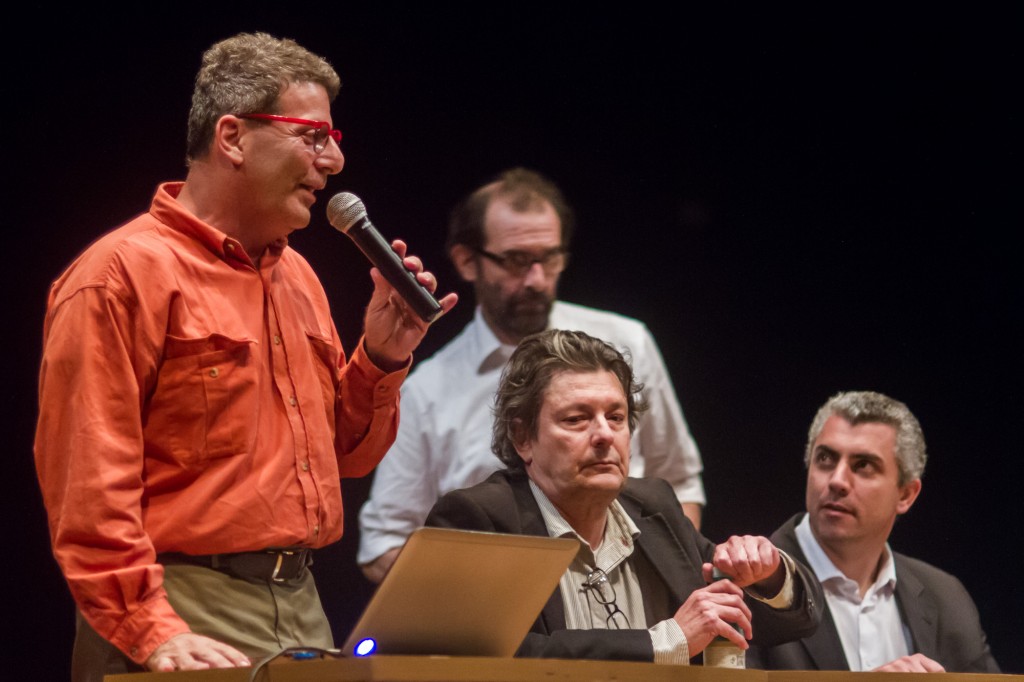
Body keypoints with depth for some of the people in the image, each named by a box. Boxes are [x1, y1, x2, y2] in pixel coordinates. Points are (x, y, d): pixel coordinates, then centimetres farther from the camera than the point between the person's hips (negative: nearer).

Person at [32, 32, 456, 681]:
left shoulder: (297, 278, 17)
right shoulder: (124, 274, -9)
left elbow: (343, 455, 23)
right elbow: (86, 484, -17)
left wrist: (382, 359, 5)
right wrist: (152, 630, -23)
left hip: (303, 607, 8)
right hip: (193, 614, -8)